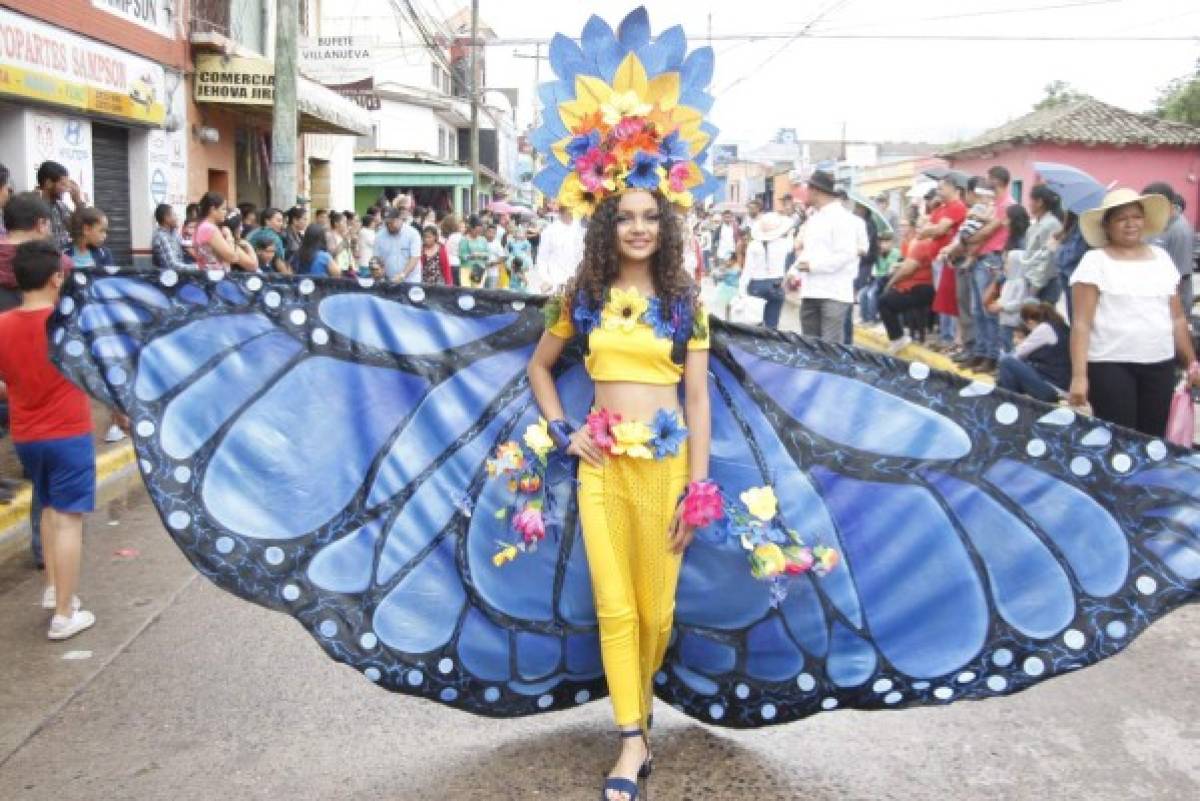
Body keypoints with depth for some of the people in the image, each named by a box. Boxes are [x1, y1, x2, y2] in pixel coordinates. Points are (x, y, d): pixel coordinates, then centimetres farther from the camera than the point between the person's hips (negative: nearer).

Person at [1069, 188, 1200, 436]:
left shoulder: (1162, 258, 13)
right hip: (1110, 366, -5)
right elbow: (1081, 323, -9)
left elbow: (1177, 318, 18)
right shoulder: (1095, 261, -3)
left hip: (1161, 366, 5)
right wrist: (1079, 375, -16)